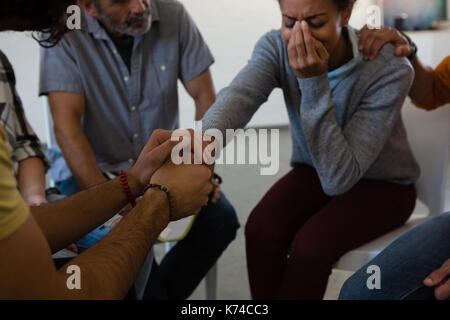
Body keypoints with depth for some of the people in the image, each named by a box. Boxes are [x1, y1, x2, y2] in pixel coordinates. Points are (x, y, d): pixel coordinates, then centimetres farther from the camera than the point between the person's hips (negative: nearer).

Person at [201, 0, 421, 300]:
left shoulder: (391, 70, -28)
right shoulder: (277, 47, -17)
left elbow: (338, 178, -32)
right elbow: (239, 94, -38)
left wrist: (313, 82, -39)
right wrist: (207, 138, -61)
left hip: (382, 184, -3)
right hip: (314, 170, 3)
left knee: (309, 245, -27)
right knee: (260, 230, -24)